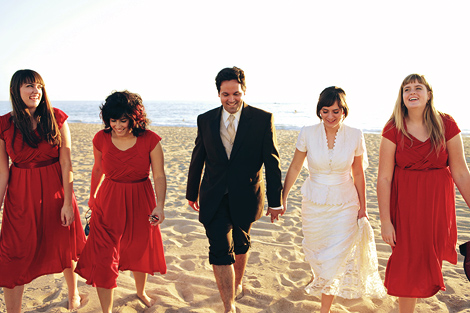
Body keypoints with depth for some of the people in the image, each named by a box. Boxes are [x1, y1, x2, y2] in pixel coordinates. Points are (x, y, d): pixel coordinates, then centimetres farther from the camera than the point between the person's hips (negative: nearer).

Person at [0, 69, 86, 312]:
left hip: (55, 190, 1)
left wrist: (68, 202, -10)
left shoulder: (56, 118, -6)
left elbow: (66, 163, -7)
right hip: (21, 195, 0)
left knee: (64, 248, 16)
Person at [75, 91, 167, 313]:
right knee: (103, 259, -2)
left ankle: (140, 291, 50)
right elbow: (98, 169, 8)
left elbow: (159, 176, -13)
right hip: (108, 203, 0)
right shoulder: (101, 139, -9)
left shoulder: (150, 140, -16)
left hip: (140, 202, 0)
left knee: (140, 252, 20)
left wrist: (159, 206, -27)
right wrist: (92, 196, 21)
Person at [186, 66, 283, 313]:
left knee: (240, 245, 21)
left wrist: (275, 201, -5)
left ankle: (237, 283, 49)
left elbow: (272, 162, -6)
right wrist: (192, 193, 15)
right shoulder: (205, 120, -1)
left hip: (245, 197, 0)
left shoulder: (263, 119, -8)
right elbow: (197, 160, 8)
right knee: (220, 251, -6)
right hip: (214, 198, 1)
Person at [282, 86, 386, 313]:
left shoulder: (355, 136, -10)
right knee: (316, 254, 19)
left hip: (344, 205, -1)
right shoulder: (307, 134, -11)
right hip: (314, 204, 1)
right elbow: (295, 168, 0)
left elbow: (358, 174, 0)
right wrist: (283, 198, 3)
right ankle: (319, 276, 55)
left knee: (334, 259, -3)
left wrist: (362, 207, 5)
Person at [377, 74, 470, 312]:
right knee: (409, 267, 4)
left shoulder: (446, 125, -6)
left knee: (429, 258, 15)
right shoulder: (393, 130, -10)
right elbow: (384, 178, -11)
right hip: (405, 203, -1)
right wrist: (385, 221, -13)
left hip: (437, 203, 2)